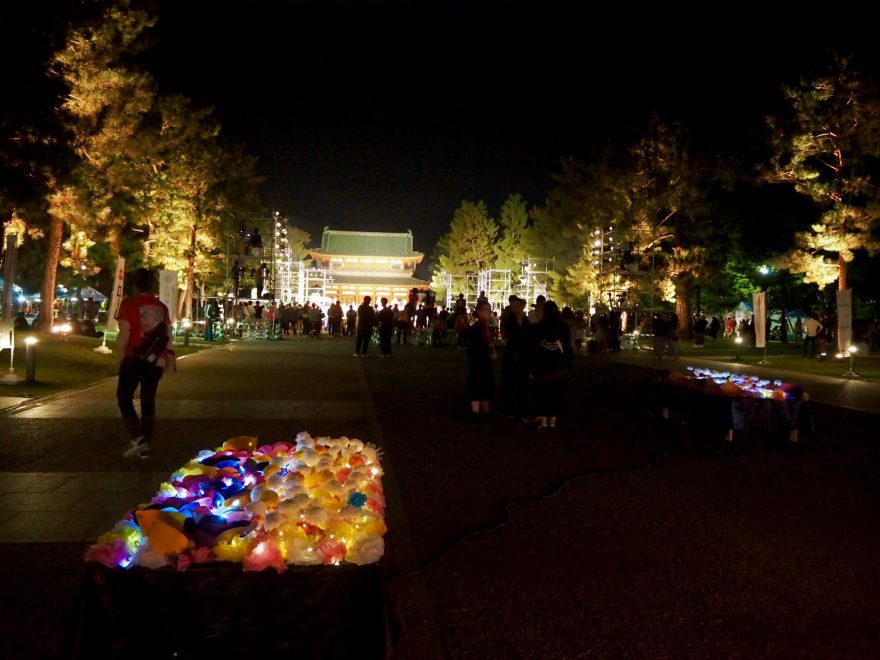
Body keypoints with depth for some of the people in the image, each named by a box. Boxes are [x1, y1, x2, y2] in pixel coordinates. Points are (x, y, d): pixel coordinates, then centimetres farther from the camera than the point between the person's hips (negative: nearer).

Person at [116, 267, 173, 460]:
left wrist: (122, 355, 0)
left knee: (124, 397, 8)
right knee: (148, 401, 11)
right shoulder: (161, 306, 9)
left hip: (135, 358, -4)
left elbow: (124, 334, -13)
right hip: (156, 360, 5)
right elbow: (167, 334, 12)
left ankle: (136, 437, -9)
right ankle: (146, 445, 11)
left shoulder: (129, 303, -7)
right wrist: (168, 356, 21)